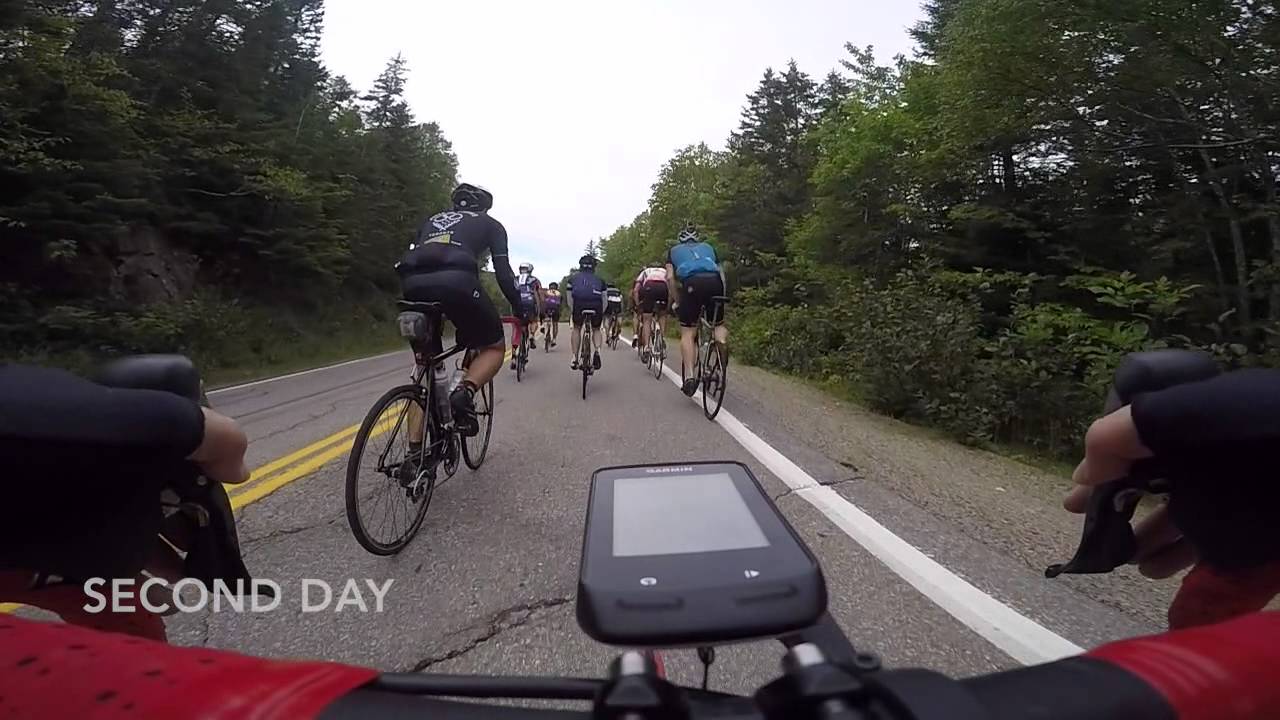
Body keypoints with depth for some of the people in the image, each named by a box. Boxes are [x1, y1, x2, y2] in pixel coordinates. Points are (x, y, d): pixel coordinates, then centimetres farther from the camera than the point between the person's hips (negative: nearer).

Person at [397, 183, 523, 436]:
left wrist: (412, 301, 36)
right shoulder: (490, 224, 27)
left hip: (413, 283, 5)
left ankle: (415, 451, 12)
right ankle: (464, 393, -13)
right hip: (456, 281, -4)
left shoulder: (432, 220, 37)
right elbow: (503, 272, 16)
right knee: (495, 347, 17)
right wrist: (519, 309, 25)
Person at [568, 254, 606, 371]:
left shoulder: (574, 278, 27)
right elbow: (604, 300, 25)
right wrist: (602, 314, 34)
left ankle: (574, 358, 14)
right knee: (596, 330, 24)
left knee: (576, 329, 22)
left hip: (579, 304, -1)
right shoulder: (599, 279, 29)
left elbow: (569, 297, 21)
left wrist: (572, 310, 32)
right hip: (596, 305, 1)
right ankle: (598, 351, -2)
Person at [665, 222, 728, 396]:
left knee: (688, 333, 5)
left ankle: (689, 376, -6)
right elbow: (722, 274, 23)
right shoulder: (708, 247, 34)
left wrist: (677, 301, 21)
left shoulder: (674, 250, 30)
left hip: (691, 284, -2)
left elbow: (670, 277, 15)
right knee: (718, 325, 20)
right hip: (714, 282, 2)